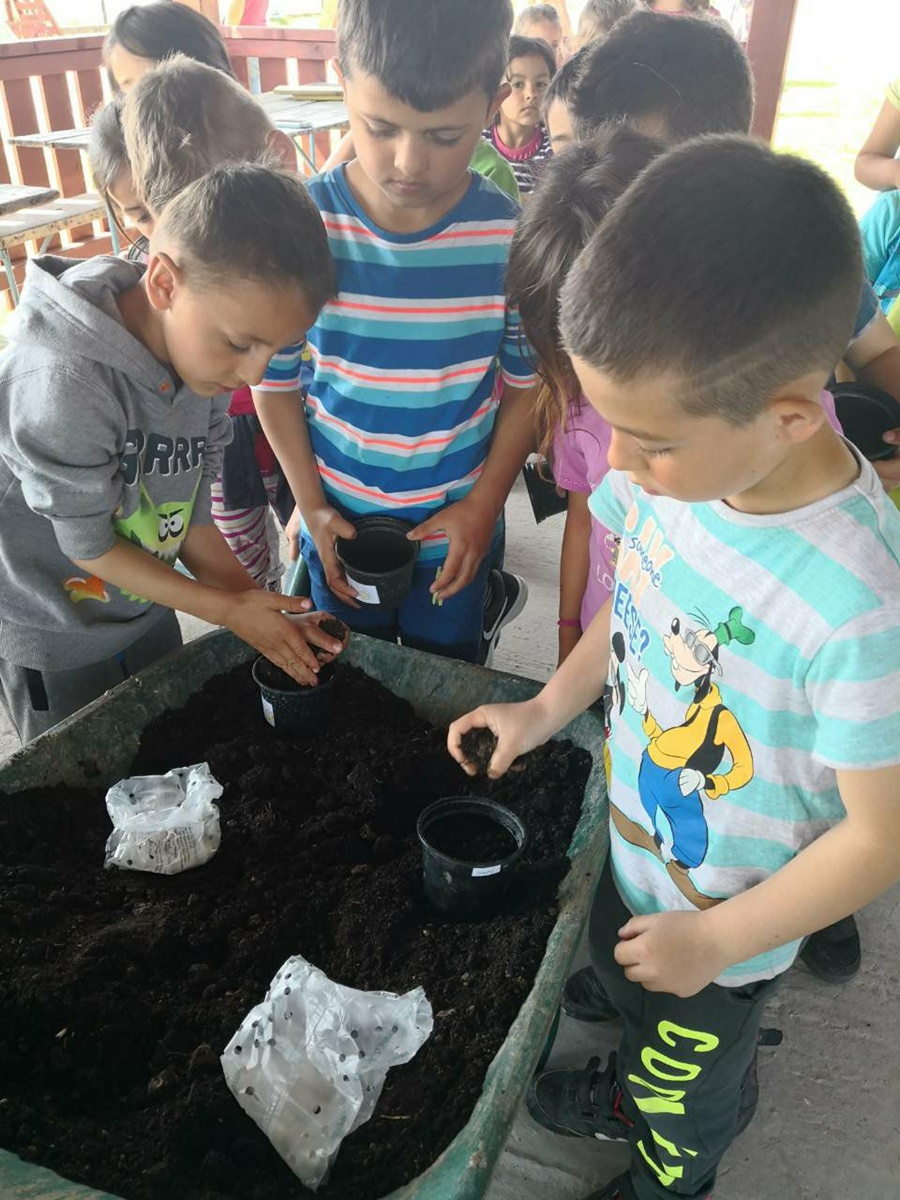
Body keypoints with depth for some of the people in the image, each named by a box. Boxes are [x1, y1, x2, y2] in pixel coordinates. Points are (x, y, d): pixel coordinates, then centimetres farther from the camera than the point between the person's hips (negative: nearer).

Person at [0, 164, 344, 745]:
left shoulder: (204, 357, -13)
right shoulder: (62, 382, -34)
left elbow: (191, 513, -5)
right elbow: (89, 547, -23)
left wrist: (268, 615, -13)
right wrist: (229, 610, -18)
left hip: (147, 611, 6)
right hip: (53, 639, -6)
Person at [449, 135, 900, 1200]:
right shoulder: (677, 463, -21)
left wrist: (713, 940, -15)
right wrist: (548, 709, -7)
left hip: (722, 929, -5)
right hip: (635, 849, 6)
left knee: (689, 1092, 28)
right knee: (624, 998, 36)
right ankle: (630, 1095, 69)